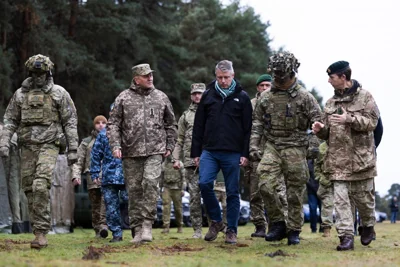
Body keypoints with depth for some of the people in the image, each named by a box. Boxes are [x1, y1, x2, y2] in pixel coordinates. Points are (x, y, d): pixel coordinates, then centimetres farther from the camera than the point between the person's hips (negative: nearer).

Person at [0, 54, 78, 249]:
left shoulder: (59, 93, 1)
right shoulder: (20, 94, 10)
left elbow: (70, 122, 1)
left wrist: (73, 149, -5)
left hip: (49, 145, -4)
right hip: (27, 146, 4)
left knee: (41, 186, -21)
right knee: (30, 189, 4)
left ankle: (41, 232, -20)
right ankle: (39, 230, 14)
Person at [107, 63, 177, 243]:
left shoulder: (161, 97, 11)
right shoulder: (124, 98, 6)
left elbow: (171, 124, 19)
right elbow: (113, 124, 5)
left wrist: (170, 145, 11)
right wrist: (115, 145, -7)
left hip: (155, 150, 0)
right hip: (131, 153, 0)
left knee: (151, 183, -19)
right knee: (134, 189, 3)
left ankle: (147, 224, -13)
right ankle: (137, 230, 10)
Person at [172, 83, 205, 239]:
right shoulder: (185, 116, 15)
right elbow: (179, 140, 13)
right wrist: (176, 159, 3)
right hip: (190, 161, 1)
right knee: (194, 196, 0)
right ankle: (197, 230, 4)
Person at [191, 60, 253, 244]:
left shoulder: (242, 97, 4)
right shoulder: (208, 95, 9)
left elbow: (248, 127, 2)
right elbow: (199, 125, 12)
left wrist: (245, 153, -5)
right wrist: (196, 152, 7)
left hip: (233, 153, -2)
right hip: (209, 151, 2)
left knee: (232, 193, 2)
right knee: (204, 184, -14)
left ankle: (231, 231, 11)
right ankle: (216, 221, 5)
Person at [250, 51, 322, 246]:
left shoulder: (304, 97, -1)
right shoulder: (266, 98, 9)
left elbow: (318, 119, -1)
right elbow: (257, 122, 14)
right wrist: (254, 145, 4)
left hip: (294, 149, -2)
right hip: (271, 147, 3)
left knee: (295, 193, 0)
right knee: (266, 184, -15)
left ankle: (294, 231, 12)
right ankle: (277, 223, 1)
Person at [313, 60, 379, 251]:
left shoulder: (364, 97, -1)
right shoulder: (331, 102, 14)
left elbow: (372, 122, -11)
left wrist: (349, 119, -23)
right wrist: (321, 129, -4)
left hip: (360, 157, -4)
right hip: (338, 159, 4)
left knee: (363, 196, 6)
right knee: (340, 199, -6)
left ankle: (368, 226, 31)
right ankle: (346, 237, -7)